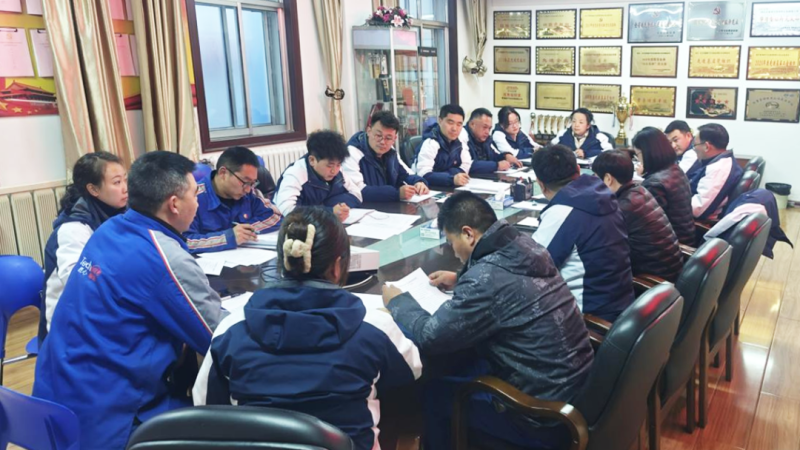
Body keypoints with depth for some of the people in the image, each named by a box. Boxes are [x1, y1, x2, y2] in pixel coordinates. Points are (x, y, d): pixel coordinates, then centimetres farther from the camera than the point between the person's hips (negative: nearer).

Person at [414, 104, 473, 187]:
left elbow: (466, 166, 0)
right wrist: (452, 179, -40)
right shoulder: (430, 142, -20)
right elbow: (424, 175, -29)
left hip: (449, 189, 5)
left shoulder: (460, 141, -1)